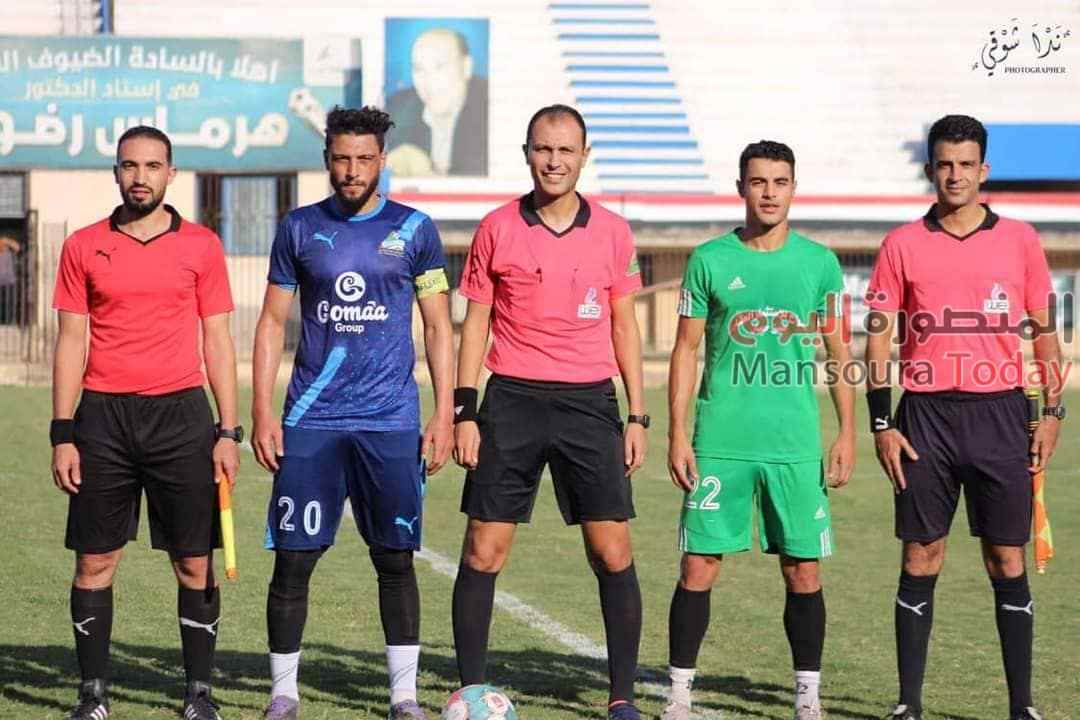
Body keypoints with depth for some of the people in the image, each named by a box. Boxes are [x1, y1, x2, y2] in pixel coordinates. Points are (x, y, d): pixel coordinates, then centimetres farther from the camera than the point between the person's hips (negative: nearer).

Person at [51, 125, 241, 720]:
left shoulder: (200, 245, 5)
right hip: (103, 414, 0)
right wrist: (62, 435, 0)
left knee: (194, 563, 1)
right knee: (94, 560, 1)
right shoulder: (83, 247, 6)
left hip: (181, 413, 0)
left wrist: (228, 432, 0)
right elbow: (70, 343, 6)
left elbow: (217, 341, 6)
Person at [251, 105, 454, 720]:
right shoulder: (300, 229, 7)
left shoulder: (414, 229, 4)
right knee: (293, 558, -1)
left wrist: (445, 414, -1)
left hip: (391, 421, -1)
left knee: (396, 559, 3)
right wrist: (263, 410, 1)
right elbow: (273, 321, 10)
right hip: (310, 421, 1)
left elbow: (438, 327, 7)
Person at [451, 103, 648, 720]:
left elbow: (624, 327, 11)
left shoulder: (612, 231, 5)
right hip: (513, 400, -1)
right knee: (483, 552, -2)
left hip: (590, 402, 1)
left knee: (614, 554, -3)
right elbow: (475, 323, 6)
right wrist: (464, 412, -1)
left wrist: (638, 416, 6)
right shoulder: (498, 229, 2)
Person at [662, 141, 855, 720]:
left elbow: (838, 354, 11)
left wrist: (847, 433, 4)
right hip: (719, 442, -1)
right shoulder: (709, 260, 3)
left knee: (803, 570, 2)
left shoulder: (819, 262, 6)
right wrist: (677, 434, -1)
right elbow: (686, 350, 5)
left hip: (796, 444, 1)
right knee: (699, 566, -3)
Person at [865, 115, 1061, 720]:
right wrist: (881, 424, -2)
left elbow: (1045, 330, 10)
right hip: (927, 415, 0)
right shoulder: (903, 245, 5)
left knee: (1008, 561, 2)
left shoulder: (1019, 239, 6)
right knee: (920, 561, 2)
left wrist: (1053, 412, 2)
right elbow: (880, 338, 5)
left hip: (1000, 411, 0)